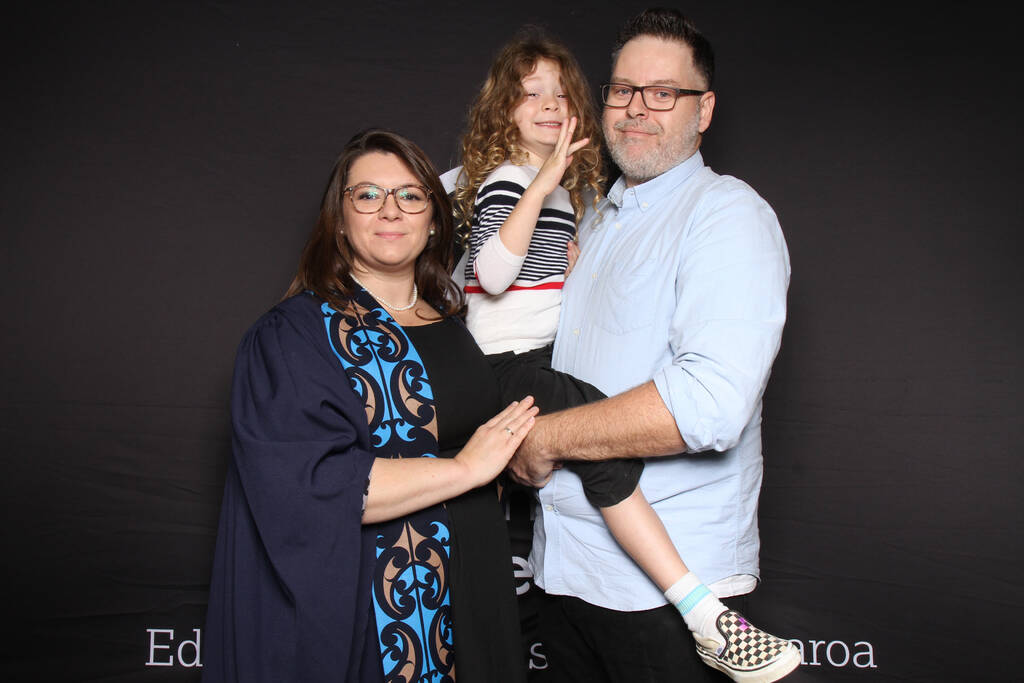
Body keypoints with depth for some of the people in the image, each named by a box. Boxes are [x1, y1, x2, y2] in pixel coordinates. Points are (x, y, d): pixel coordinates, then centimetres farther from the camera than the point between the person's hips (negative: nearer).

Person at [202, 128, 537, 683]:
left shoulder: (451, 325, 7)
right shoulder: (293, 334, -11)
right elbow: (300, 483, -25)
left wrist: (528, 452, 3)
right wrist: (463, 467, -22)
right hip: (350, 611, -6)